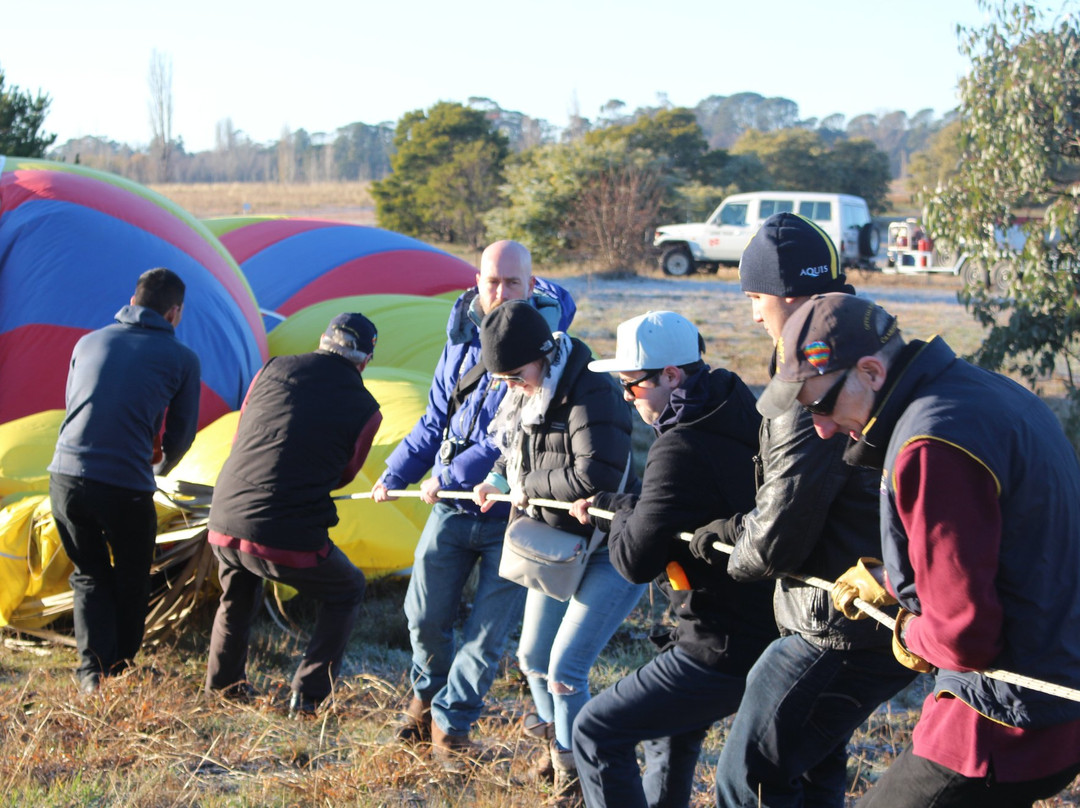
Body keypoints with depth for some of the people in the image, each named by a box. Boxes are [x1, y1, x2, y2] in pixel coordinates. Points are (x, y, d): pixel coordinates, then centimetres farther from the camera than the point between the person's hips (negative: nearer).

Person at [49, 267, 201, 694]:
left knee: (89, 575, 19)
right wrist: (160, 465, 34)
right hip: (127, 488, -3)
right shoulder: (182, 358, 5)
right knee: (131, 583, 19)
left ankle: (92, 669, 4)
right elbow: (182, 434, 9)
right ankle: (120, 671, 27)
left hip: (66, 477, 3)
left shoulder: (88, 343, 15)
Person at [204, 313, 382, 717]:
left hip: (224, 526, 4)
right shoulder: (364, 409, 1)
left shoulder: (273, 370, 9)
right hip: (291, 542, -4)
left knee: (237, 595, 36)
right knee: (346, 592, 24)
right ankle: (307, 695, 18)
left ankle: (223, 683, 47)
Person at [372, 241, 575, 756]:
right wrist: (395, 473, 13)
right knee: (425, 617, 9)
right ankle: (428, 694, 37)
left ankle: (451, 721, 18)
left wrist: (451, 476, -15)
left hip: (513, 514, -4)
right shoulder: (462, 338, 5)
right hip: (452, 508, 5)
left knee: (489, 632, -1)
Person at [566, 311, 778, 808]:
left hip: (725, 646, -10)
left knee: (596, 733, -2)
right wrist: (605, 506, 23)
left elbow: (636, 560, -17)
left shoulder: (680, 449, -21)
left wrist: (615, 520, 3)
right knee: (673, 730, 31)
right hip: (769, 630, 10)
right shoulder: (735, 417, 8)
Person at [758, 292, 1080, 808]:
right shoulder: (989, 393, 9)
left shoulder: (932, 445, -24)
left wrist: (913, 638, -4)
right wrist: (889, 581, 23)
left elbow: (964, 636, -24)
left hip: (1009, 723, -10)